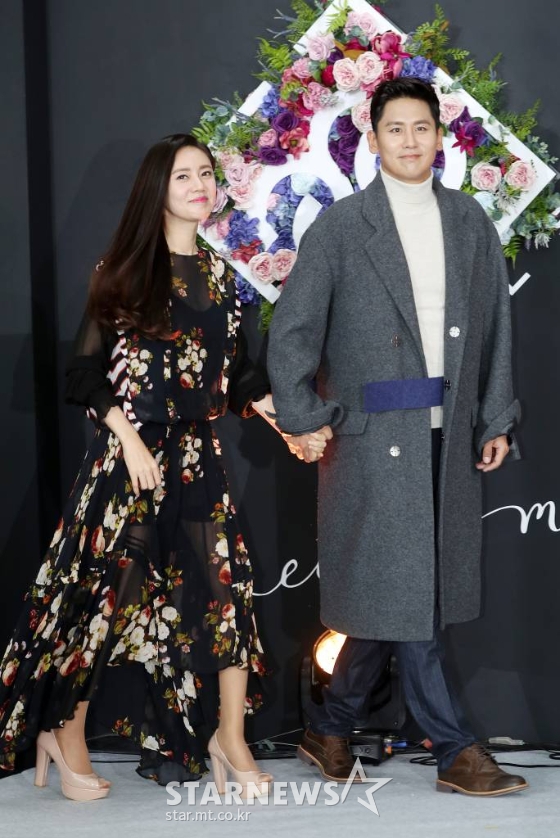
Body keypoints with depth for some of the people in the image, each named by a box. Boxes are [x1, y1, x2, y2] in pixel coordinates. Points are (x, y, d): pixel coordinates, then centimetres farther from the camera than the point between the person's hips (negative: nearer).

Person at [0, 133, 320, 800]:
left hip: (197, 456, 4)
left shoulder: (218, 275, 12)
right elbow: (86, 372, -3)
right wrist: (130, 439, -13)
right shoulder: (125, 271, -1)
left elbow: (236, 372, 14)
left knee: (227, 587, -3)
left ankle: (229, 739, 8)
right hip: (128, 456, -4)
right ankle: (65, 731, 15)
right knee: (113, 590, -1)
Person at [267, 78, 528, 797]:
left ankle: (330, 730, 23)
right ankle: (453, 749, 6)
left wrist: (496, 419, 10)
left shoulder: (469, 221, 11)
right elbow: (291, 330, -1)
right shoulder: (341, 226, -1)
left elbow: (494, 324, 13)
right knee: (399, 587, -4)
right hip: (375, 434, -4)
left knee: (393, 593, 8)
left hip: (448, 433, 4)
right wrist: (304, 419, -4)